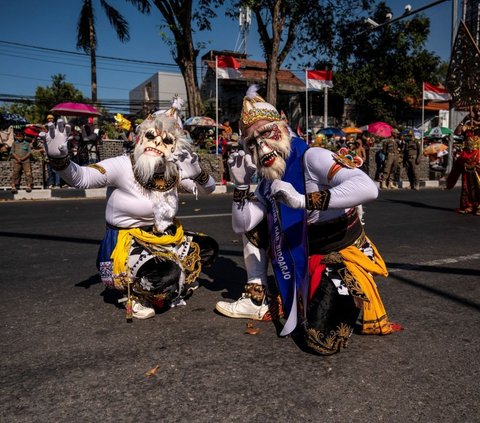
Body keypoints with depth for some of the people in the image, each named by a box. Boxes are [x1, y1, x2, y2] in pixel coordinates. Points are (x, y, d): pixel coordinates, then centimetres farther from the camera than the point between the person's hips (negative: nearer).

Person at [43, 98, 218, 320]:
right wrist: (59, 158, -52)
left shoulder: (174, 172, -2)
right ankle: (135, 296, 1)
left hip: (164, 237, 7)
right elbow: (81, 177, -30)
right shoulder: (123, 166, -19)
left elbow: (208, 189, 4)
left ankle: (173, 285, 20)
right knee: (166, 274, -33)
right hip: (126, 243, -7)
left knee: (207, 248, 6)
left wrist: (198, 173, -19)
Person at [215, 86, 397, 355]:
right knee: (253, 226, 5)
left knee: (323, 341, -23)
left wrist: (304, 200, -41)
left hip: (343, 255, -7)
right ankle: (258, 300, 14)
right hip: (302, 257, 8)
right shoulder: (268, 183, 4)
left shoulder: (311, 158, -21)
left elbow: (369, 189, -36)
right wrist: (241, 183, -11)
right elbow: (241, 226, 2)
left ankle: (354, 298, 10)